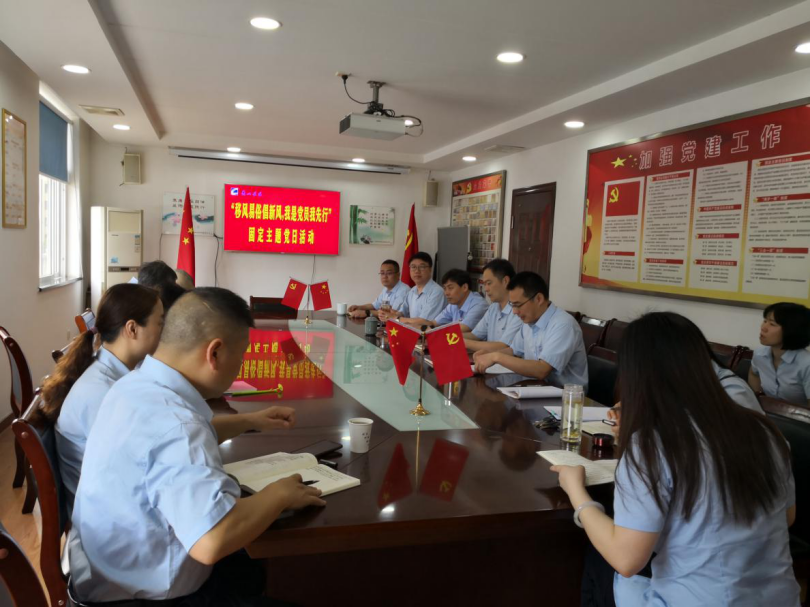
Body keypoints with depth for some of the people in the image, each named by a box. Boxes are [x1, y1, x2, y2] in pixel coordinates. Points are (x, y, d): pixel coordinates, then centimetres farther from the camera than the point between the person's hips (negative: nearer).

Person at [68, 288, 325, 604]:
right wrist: (278, 494, -27)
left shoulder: (137, 384, -1)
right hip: (148, 594, -9)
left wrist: (249, 421, 16)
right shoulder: (171, 421, -33)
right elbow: (211, 541, -43)